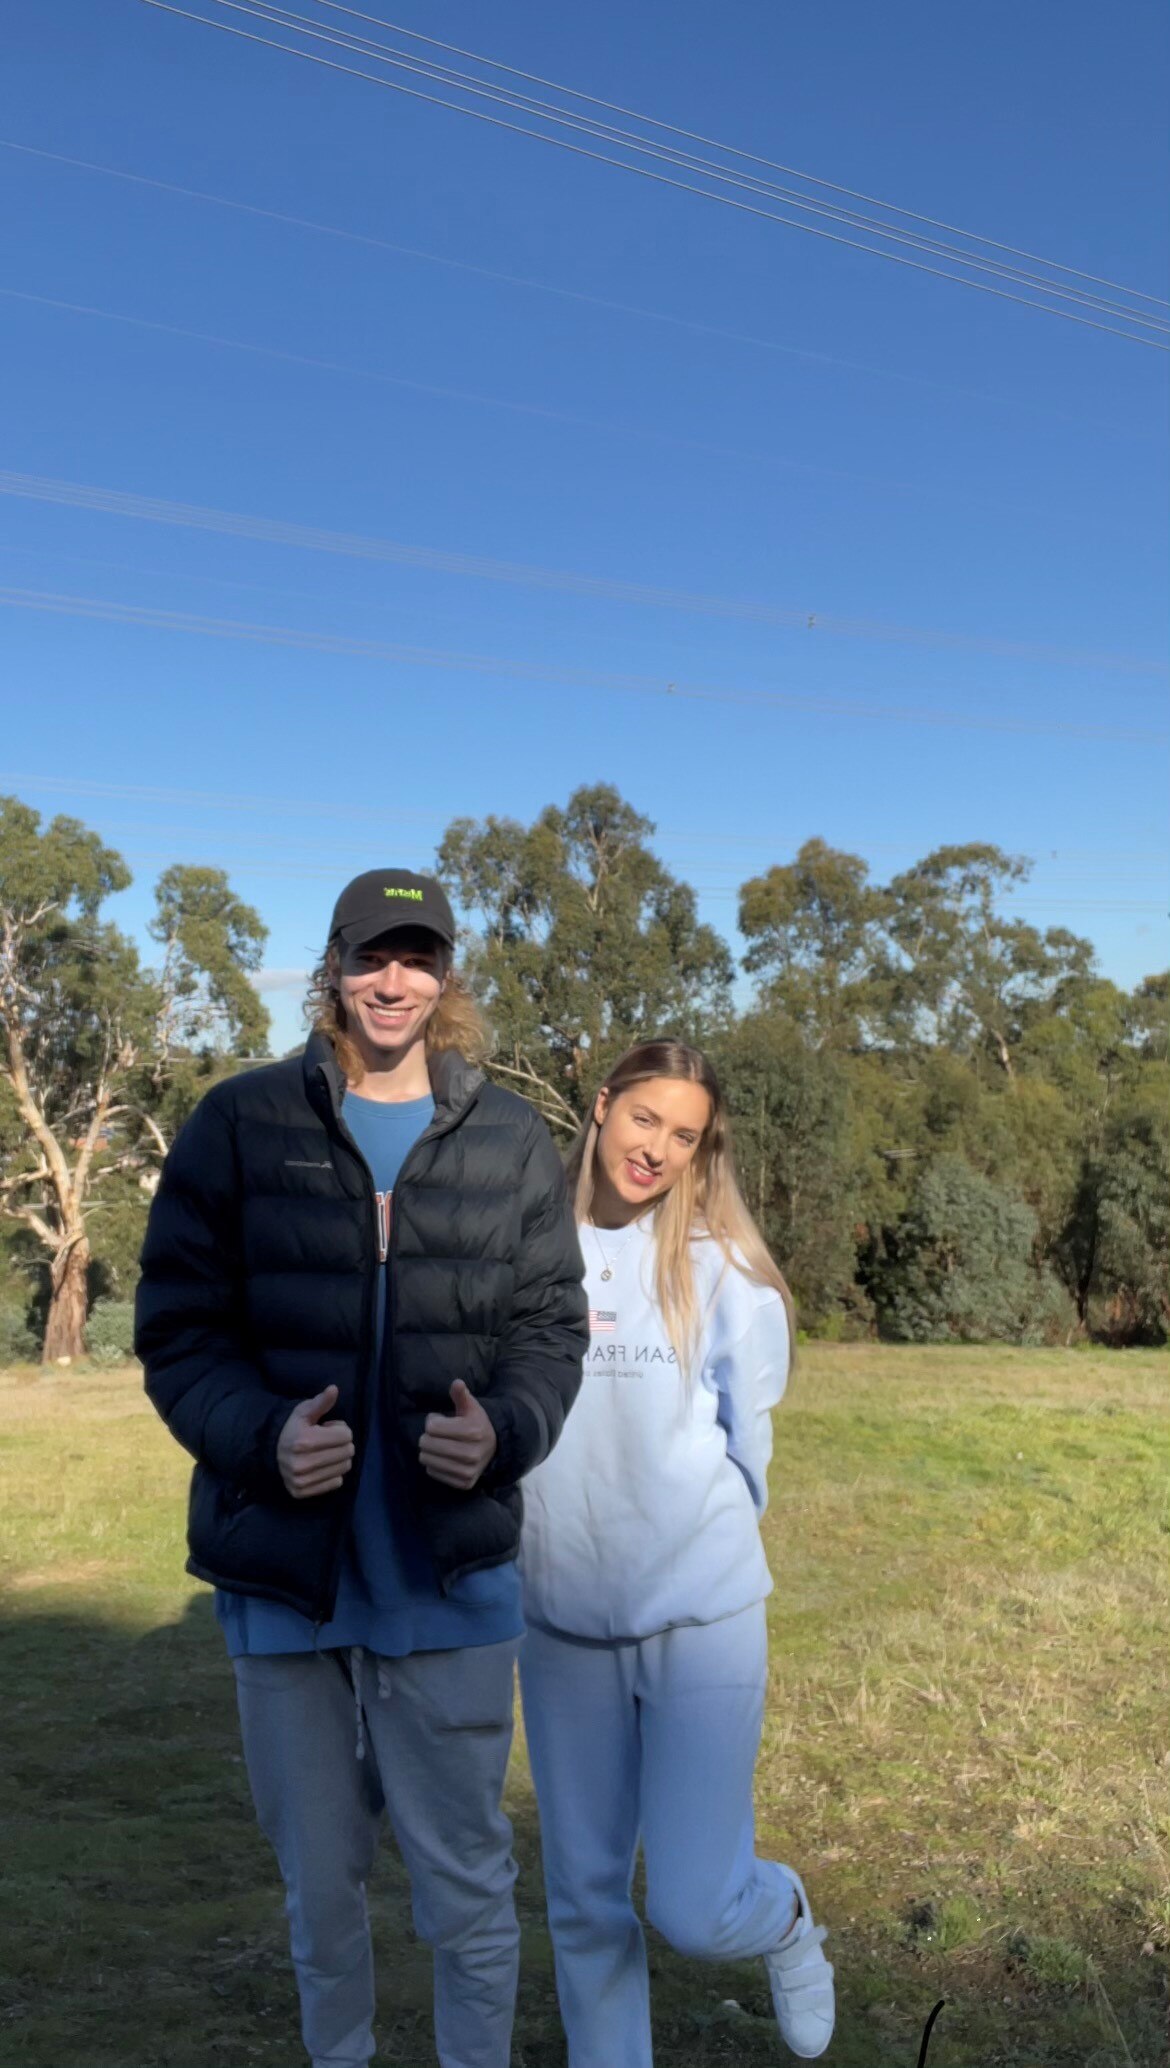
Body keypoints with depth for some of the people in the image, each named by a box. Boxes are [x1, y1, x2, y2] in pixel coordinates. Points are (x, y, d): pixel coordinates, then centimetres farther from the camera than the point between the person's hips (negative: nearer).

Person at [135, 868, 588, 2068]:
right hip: (280, 1566, 1)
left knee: (464, 1876, 10)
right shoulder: (240, 1124, -2)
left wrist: (507, 1430, -17)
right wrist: (259, 1432, -20)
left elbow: (550, 1327, 3)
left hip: (449, 1572, 0)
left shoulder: (510, 1139, 1)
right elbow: (177, 1328, -2)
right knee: (319, 1877, 19)